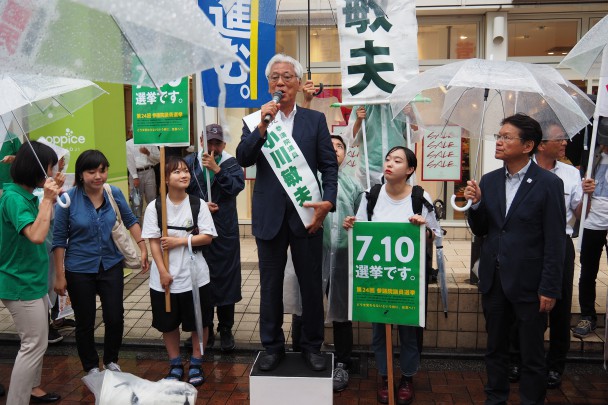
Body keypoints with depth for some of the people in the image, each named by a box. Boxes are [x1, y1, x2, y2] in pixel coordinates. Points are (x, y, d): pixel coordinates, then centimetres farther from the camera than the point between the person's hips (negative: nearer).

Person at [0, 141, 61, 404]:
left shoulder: (26, 195, 7)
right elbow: (36, 235, -34)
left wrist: (48, 199, 8)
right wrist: (48, 200, -28)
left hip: (32, 282, 10)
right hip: (22, 285, -10)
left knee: (36, 342, 21)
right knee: (34, 345, -3)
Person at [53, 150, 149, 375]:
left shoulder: (114, 193, -8)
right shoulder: (69, 199, -15)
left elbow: (130, 221, 9)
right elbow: (59, 239, -8)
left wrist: (143, 249, 3)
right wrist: (60, 275, -7)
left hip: (111, 265, 2)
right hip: (79, 269, -2)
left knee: (115, 318, 4)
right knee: (85, 323, 11)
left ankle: (111, 362, 32)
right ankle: (91, 368, 33)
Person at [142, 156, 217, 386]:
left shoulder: (198, 204, -4)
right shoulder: (154, 207, -5)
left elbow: (207, 237, -7)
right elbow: (154, 242, -6)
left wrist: (180, 241, -16)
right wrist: (163, 272, -12)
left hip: (195, 276, 0)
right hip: (165, 277, 1)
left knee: (198, 322, 10)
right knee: (168, 323, 14)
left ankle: (196, 364, 29)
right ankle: (175, 365, 32)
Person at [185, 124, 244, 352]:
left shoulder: (231, 164, 3)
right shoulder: (190, 163, 5)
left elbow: (237, 187, -14)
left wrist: (216, 169, -22)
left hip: (225, 233, -1)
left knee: (226, 279, 3)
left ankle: (226, 330, 17)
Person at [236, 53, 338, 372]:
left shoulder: (315, 120, 5)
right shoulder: (255, 121, 6)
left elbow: (329, 166, 1)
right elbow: (243, 159, -7)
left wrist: (328, 202, -12)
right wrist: (262, 126, -18)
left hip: (306, 214, 0)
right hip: (269, 217, 1)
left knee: (311, 285, 8)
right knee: (270, 286, 12)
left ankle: (312, 346, 26)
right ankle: (272, 346, 28)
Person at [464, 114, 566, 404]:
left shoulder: (548, 183, -9)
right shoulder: (489, 181, 4)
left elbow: (555, 242, -10)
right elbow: (480, 231, 8)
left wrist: (550, 289, -11)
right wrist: (476, 204, -10)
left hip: (528, 283, -5)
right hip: (493, 279, 5)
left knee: (532, 355, 9)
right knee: (495, 348, 18)